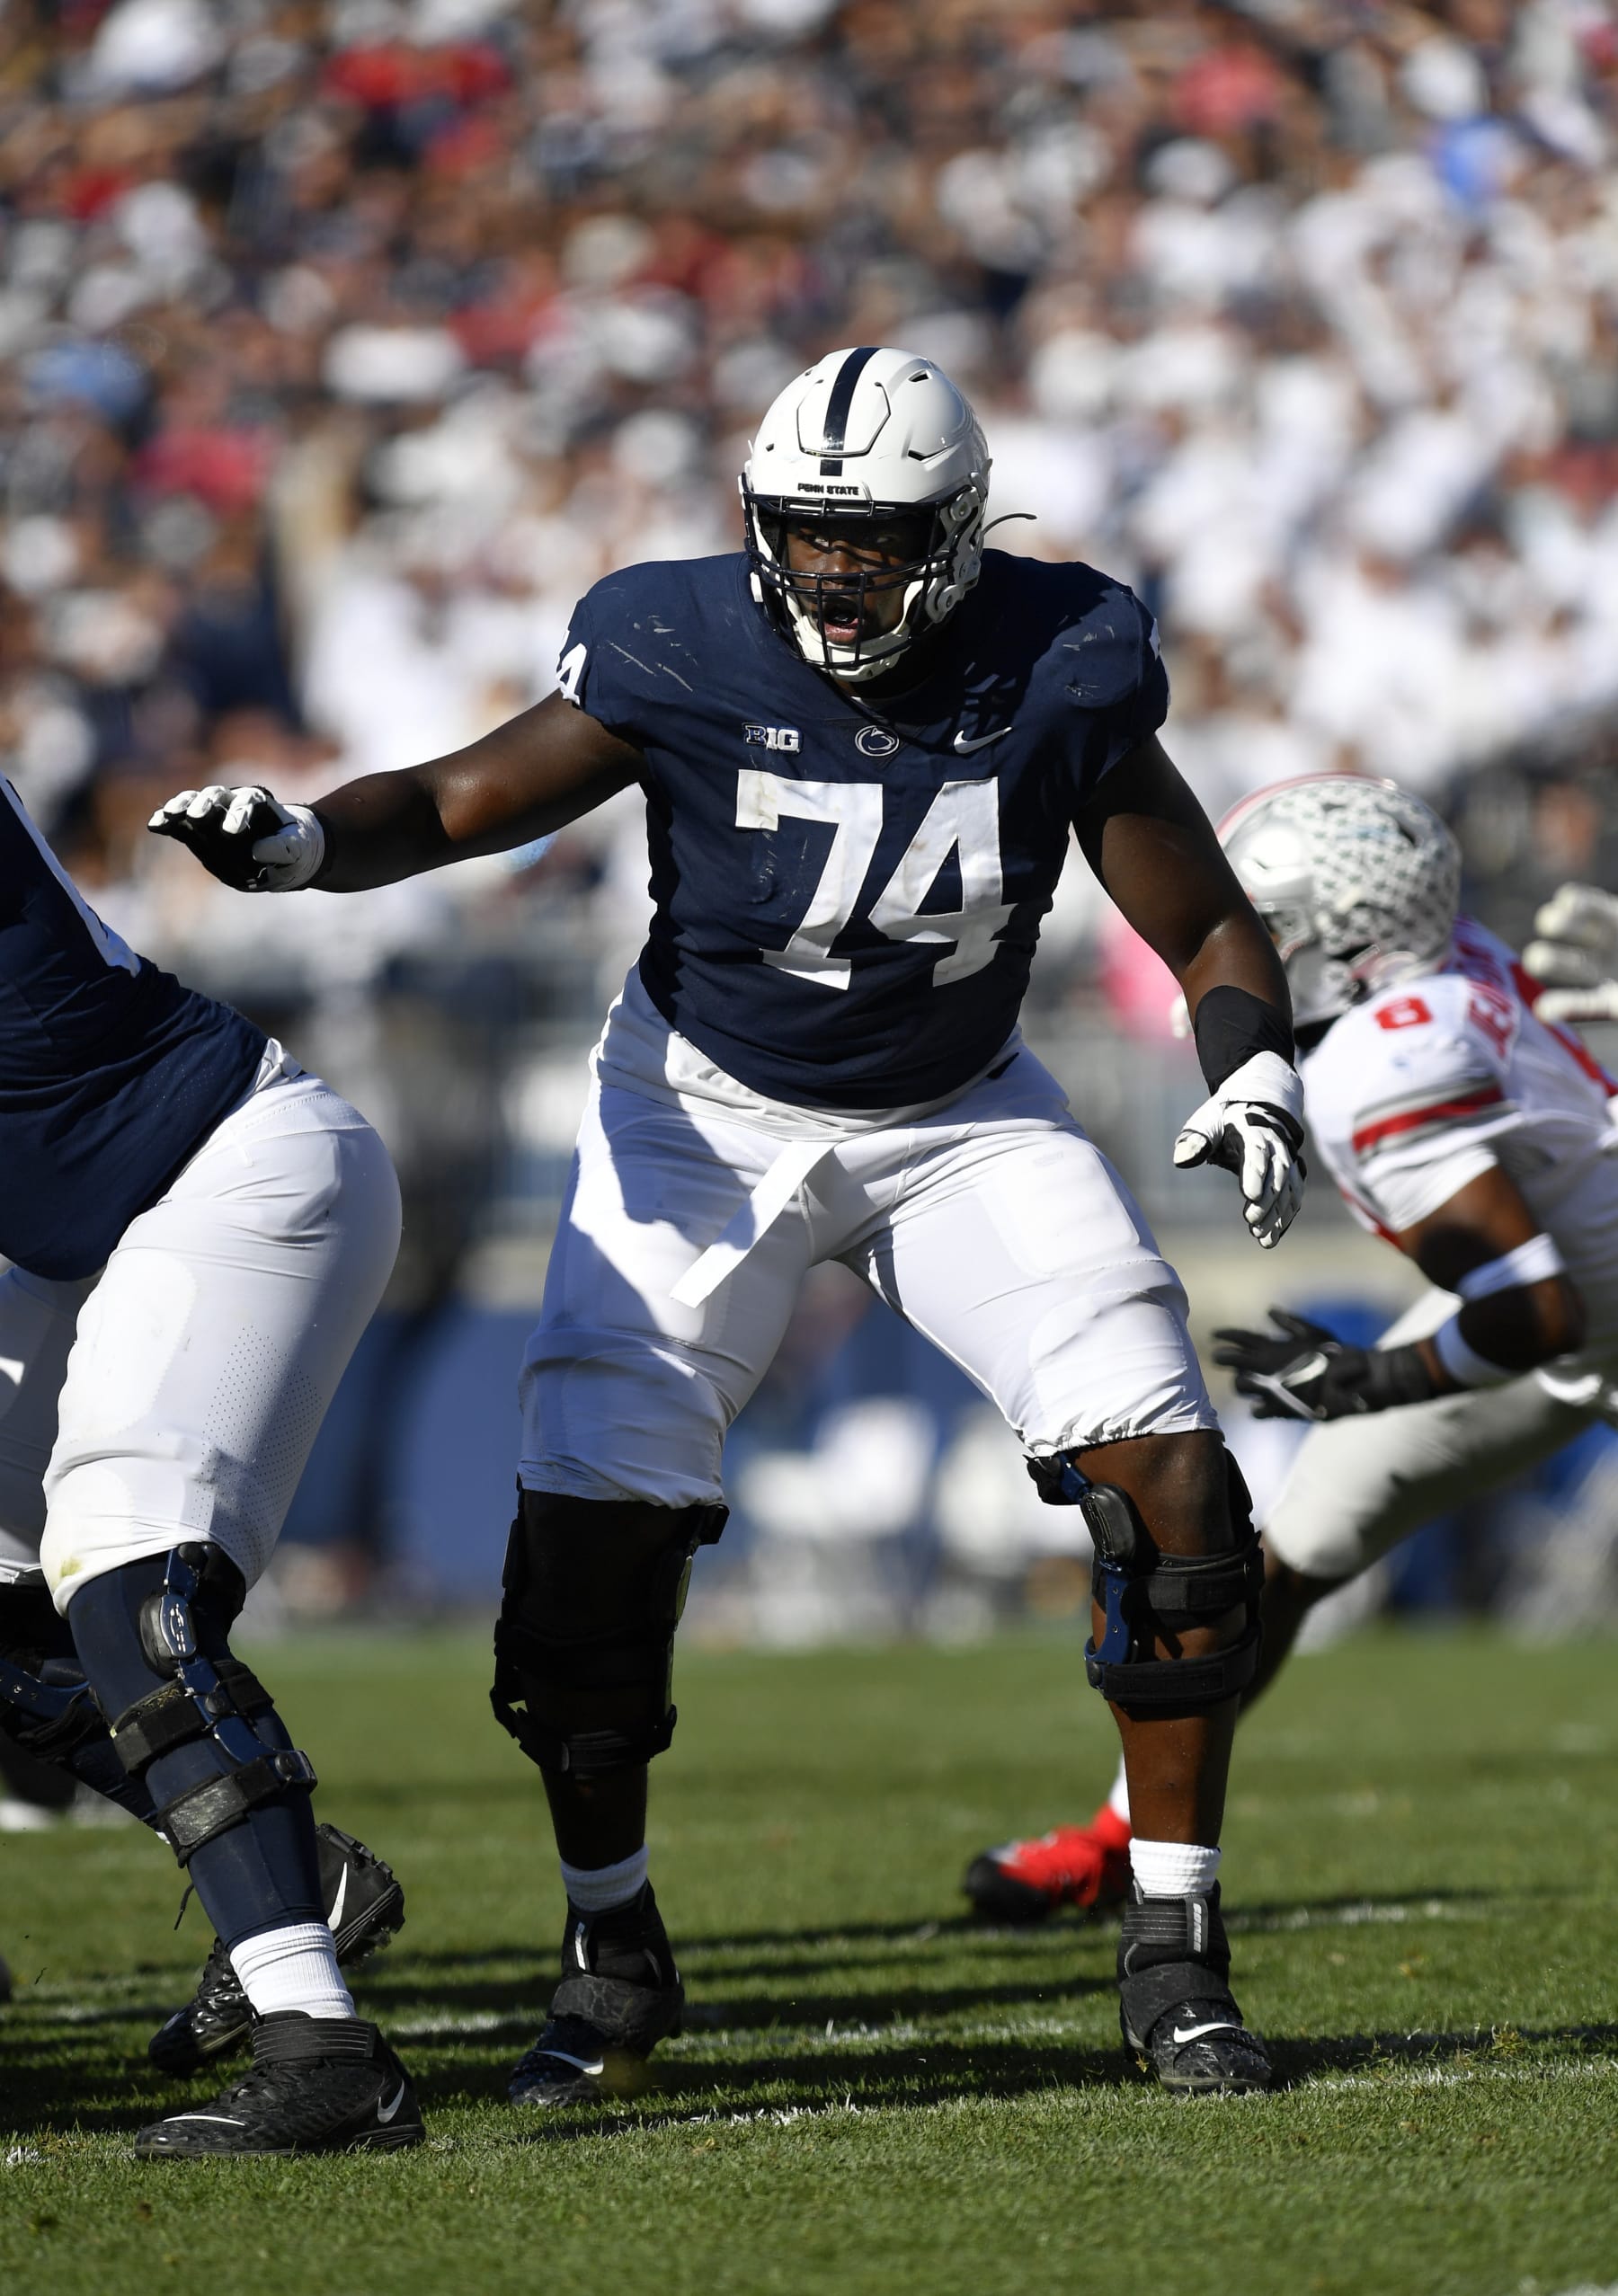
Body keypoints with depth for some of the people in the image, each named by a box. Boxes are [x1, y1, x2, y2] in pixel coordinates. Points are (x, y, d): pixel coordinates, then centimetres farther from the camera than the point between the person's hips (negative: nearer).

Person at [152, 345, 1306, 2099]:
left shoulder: (1057, 674, -16)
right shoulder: (685, 653, -20)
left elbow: (1209, 930, -5)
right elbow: (466, 802, -12)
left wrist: (1257, 1080, -25)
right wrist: (300, 843, -32)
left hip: (959, 1122, 1)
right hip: (707, 1110, -1)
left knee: (1174, 1486, -15)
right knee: (590, 1526, -10)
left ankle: (1175, 1958, -1)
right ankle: (612, 1953, 14)